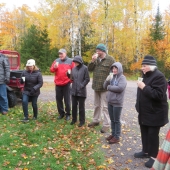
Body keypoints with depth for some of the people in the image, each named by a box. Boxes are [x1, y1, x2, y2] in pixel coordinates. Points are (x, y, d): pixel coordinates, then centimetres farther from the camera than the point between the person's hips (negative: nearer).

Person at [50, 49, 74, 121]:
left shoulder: (70, 61, 2)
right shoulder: (56, 61, 9)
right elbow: (51, 70, 9)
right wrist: (55, 67, -12)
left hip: (66, 84, -3)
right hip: (58, 84, 3)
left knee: (67, 100, 2)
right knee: (58, 99, 10)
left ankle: (68, 114, 14)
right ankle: (61, 113, 23)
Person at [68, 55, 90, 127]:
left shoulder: (85, 68, -8)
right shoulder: (74, 68, 9)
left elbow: (87, 79, -8)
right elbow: (72, 78, 13)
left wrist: (82, 86, -13)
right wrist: (68, 75, -5)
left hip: (81, 91, -5)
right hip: (74, 91, 5)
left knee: (81, 106, 5)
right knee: (74, 106, 13)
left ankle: (82, 120, 19)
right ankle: (74, 119, 29)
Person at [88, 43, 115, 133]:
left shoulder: (110, 60, -10)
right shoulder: (96, 59, 9)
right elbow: (89, 69, 7)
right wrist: (92, 61, -9)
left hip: (105, 87, -7)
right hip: (96, 86, 7)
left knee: (105, 106, -1)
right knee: (97, 105, 19)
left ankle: (106, 125, 10)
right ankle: (96, 120, 34)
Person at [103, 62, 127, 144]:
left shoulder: (122, 77, -10)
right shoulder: (112, 77, 9)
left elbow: (120, 88, -25)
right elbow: (105, 86, 8)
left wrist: (109, 87, -12)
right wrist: (107, 80, -11)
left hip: (117, 103, -6)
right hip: (110, 101, 6)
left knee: (117, 120, 4)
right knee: (112, 120, 16)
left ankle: (117, 137, 14)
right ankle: (113, 134, 30)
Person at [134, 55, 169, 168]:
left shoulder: (159, 76, -19)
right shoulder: (146, 75, 11)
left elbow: (159, 95, -28)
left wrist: (144, 87, -26)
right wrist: (138, 106, 17)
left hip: (154, 113, -9)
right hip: (145, 112, 9)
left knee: (153, 134, 1)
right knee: (145, 133, 17)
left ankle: (154, 156, 15)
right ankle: (146, 151, 33)